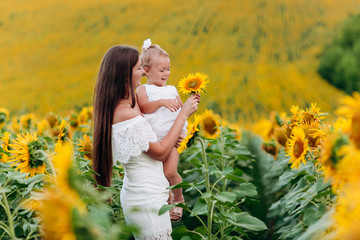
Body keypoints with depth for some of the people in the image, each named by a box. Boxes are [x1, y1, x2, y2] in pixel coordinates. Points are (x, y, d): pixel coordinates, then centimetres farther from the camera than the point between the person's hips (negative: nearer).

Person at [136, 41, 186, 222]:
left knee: (169, 172, -15)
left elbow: (182, 111, 19)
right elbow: (143, 107, -13)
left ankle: (178, 198, 11)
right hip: (152, 138, 0)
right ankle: (166, 197, 30)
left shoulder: (172, 90, 16)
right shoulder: (143, 90, 6)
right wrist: (162, 102, -23)